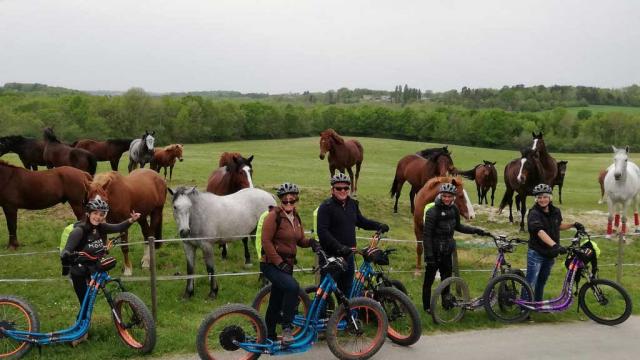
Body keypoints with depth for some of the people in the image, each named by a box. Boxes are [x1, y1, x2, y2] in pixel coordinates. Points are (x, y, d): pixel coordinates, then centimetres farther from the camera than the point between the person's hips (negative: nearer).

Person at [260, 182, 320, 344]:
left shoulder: (296, 217, 10)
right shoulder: (274, 216, -13)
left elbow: (300, 240, 14)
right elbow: (266, 241, -16)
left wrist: (310, 242, -8)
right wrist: (279, 262, -19)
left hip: (287, 265, 7)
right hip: (271, 264, -7)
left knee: (276, 303, 13)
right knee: (292, 286, -31)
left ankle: (269, 337, 27)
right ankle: (286, 327, -20)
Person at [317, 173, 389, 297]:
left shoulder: (353, 204, 9)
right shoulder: (326, 206, -12)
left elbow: (361, 221, 24)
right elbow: (322, 232, -20)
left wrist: (378, 225, 9)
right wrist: (339, 247, -29)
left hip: (348, 254, 6)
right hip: (331, 256, -6)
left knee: (347, 289, 16)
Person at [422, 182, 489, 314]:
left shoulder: (454, 209, 2)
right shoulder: (433, 212, -18)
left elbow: (457, 226, 19)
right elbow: (426, 235, -18)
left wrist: (476, 230, 12)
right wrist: (428, 256, -20)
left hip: (447, 252, 6)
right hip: (434, 252, -6)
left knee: (447, 278, 13)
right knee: (429, 280, 4)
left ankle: (446, 302, 28)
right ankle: (427, 306, 16)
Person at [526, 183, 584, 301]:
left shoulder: (556, 212, 1)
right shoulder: (534, 214, -19)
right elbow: (540, 232, -34)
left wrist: (573, 225, 9)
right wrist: (555, 245, -47)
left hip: (550, 254, 6)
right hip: (536, 253, -6)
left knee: (542, 281, 20)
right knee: (531, 283, -3)